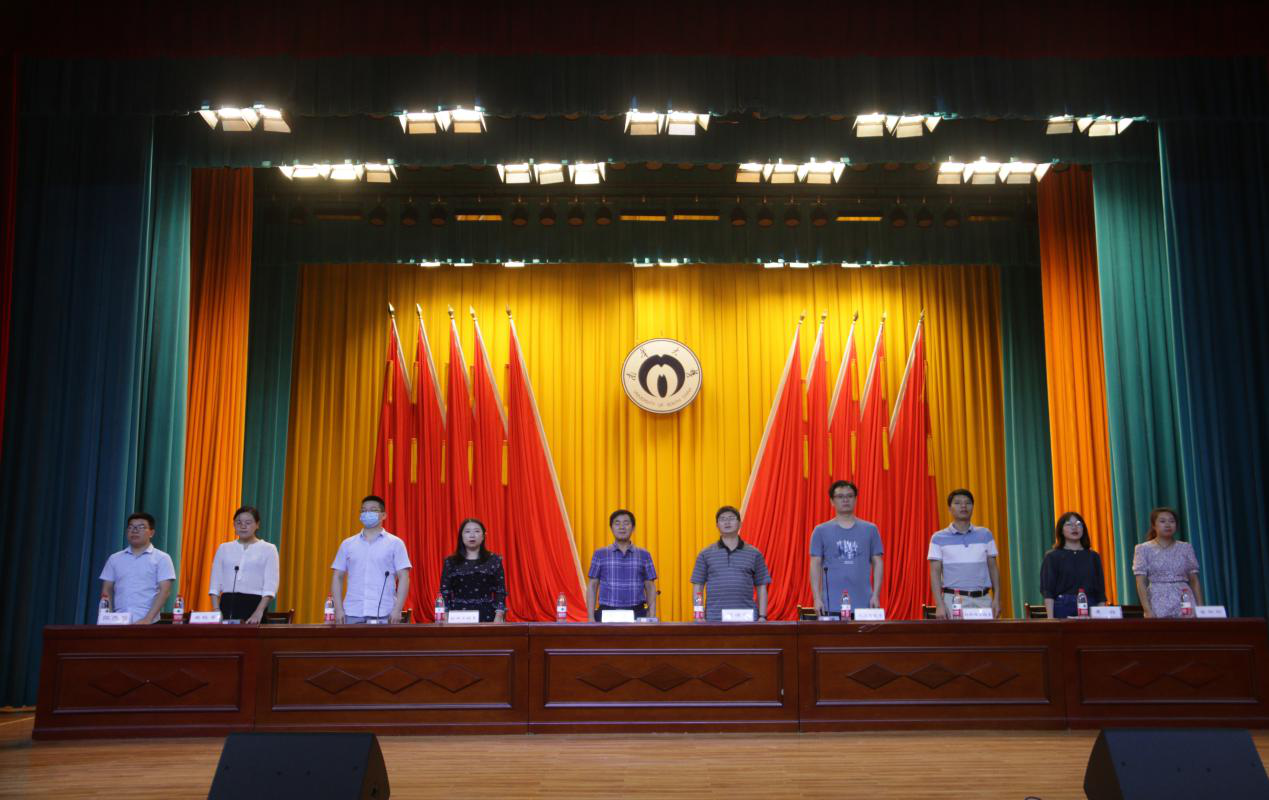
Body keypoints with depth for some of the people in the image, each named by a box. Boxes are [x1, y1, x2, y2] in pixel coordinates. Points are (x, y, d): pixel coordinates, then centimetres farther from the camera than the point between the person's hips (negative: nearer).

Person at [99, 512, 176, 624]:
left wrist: (147, 619, -16)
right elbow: (107, 591, 13)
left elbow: (164, 591, -5)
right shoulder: (114, 559, 15)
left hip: (147, 624, -3)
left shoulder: (161, 558, 3)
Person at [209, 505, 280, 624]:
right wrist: (216, 611, -5)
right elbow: (215, 583, 9)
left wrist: (259, 612, -19)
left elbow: (270, 586, -7)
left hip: (254, 604, -3)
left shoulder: (268, 549, 2)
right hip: (227, 604, 3)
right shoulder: (224, 548, 13)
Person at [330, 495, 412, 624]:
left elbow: (403, 578, -1)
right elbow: (337, 577, 12)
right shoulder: (347, 544, 13)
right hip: (352, 613, 3)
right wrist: (339, 609, 1)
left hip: (383, 614, -2)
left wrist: (397, 609, -10)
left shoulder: (395, 543, 4)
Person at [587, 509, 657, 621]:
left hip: (637, 613, 1)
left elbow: (650, 588, 9)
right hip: (607, 613, 0)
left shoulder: (644, 555, 9)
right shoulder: (600, 554, 7)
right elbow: (592, 586, 7)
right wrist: (591, 618, -1)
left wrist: (652, 618, 0)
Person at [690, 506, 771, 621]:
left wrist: (762, 616, 1)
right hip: (715, 619, 0)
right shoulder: (705, 554, 9)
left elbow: (761, 588, 10)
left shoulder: (754, 553, 10)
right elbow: (698, 588, 8)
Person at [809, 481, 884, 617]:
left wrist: (876, 595, -1)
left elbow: (877, 563, 8)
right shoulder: (821, 531, 5)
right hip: (833, 605, -1)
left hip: (863, 603, 1)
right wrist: (817, 598, -5)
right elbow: (816, 566, 3)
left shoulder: (870, 529, 8)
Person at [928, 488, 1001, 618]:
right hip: (954, 599, -2)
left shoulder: (985, 535, 10)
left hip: (983, 599, 2)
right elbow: (935, 573, -1)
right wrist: (940, 605, -11)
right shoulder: (938, 538, 3)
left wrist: (996, 598, 1)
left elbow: (993, 568, 11)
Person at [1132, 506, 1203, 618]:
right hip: (1158, 604, -2)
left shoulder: (1185, 548, 10)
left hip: (1185, 601, 2)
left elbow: (1194, 581, 10)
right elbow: (1141, 583, -3)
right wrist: (1148, 611, -13)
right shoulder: (1143, 549, 2)